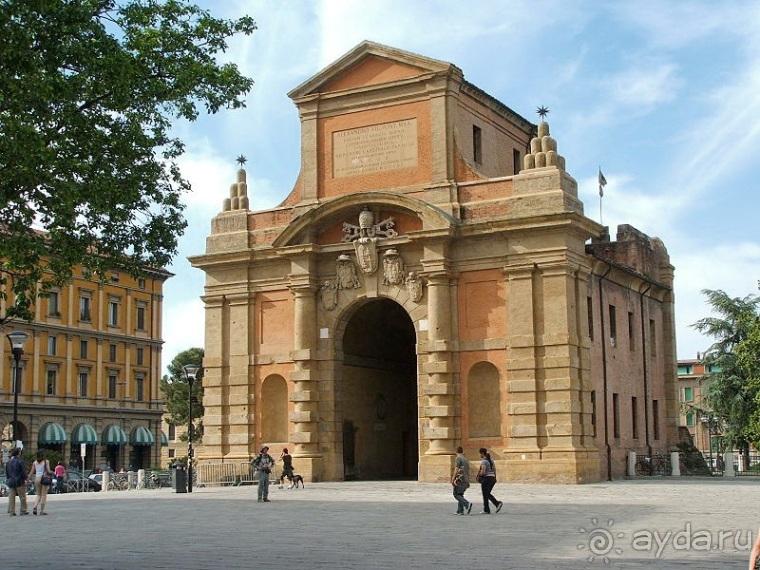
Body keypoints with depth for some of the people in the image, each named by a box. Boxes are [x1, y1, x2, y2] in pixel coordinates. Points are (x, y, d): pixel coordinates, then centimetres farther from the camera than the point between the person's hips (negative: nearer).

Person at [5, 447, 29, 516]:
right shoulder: (20, 461, -11)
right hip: (19, 482, -5)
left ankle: (11, 511, 6)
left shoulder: (8, 462, 7)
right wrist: (25, 479, -6)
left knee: (11, 497, 7)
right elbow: (23, 472, -12)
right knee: (22, 497, 5)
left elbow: (6, 473, 13)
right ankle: (23, 510, 9)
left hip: (10, 482, 5)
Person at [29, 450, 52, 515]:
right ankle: (42, 510, 3)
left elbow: (31, 472, 7)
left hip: (37, 479, 4)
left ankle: (35, 507, -3)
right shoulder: (46, 461, -4)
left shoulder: (35, 462, 8)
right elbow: (48, 471, -10)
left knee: (38, 494, 18)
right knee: (44, 495, 4)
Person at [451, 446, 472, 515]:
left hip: (460, 479, -8)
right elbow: (468, 471, 18)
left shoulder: (458, 458, -7)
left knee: (456, 494, -6)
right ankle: (460, 511, 7)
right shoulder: (466, 459, 17)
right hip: (466, 480, 8)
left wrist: (453, 479, -12)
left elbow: (456, 469, -14)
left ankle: (467, 504, -24)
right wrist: (468, 482, 22)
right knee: (460, 494, 12)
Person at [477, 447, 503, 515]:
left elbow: (483, 472, -19)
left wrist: (479, 474, 0)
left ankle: (486, 510, 9)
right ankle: (498, 503, 1)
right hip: (493, 478, 8)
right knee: (488, 494, 18)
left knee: (485, 495, 3)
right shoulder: (491, 460, 12)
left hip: (486, 479, -8)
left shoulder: (483, 461, -14)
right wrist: (494, 478, 20)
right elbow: (494, 470, 14)